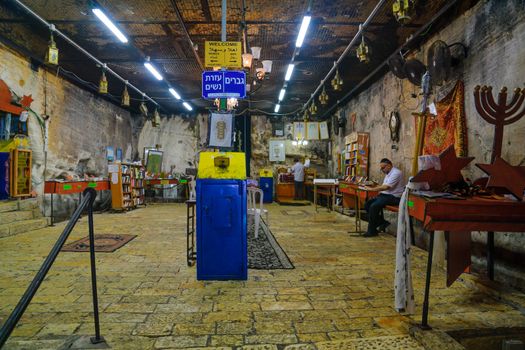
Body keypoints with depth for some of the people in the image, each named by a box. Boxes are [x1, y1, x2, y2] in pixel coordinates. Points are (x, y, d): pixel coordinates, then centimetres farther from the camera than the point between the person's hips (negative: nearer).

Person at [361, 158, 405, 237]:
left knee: (374, 206, -25)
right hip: (385, 195, 10)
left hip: (393, 197, -10)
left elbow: (386, 187, -24)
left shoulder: (396, 173, -14)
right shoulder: (388, 174, 19)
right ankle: (382, 222, 3)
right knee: (367, 204, -4)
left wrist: (372, 189, -19)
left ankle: (372, 231, -13)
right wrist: (375, 186, 2)